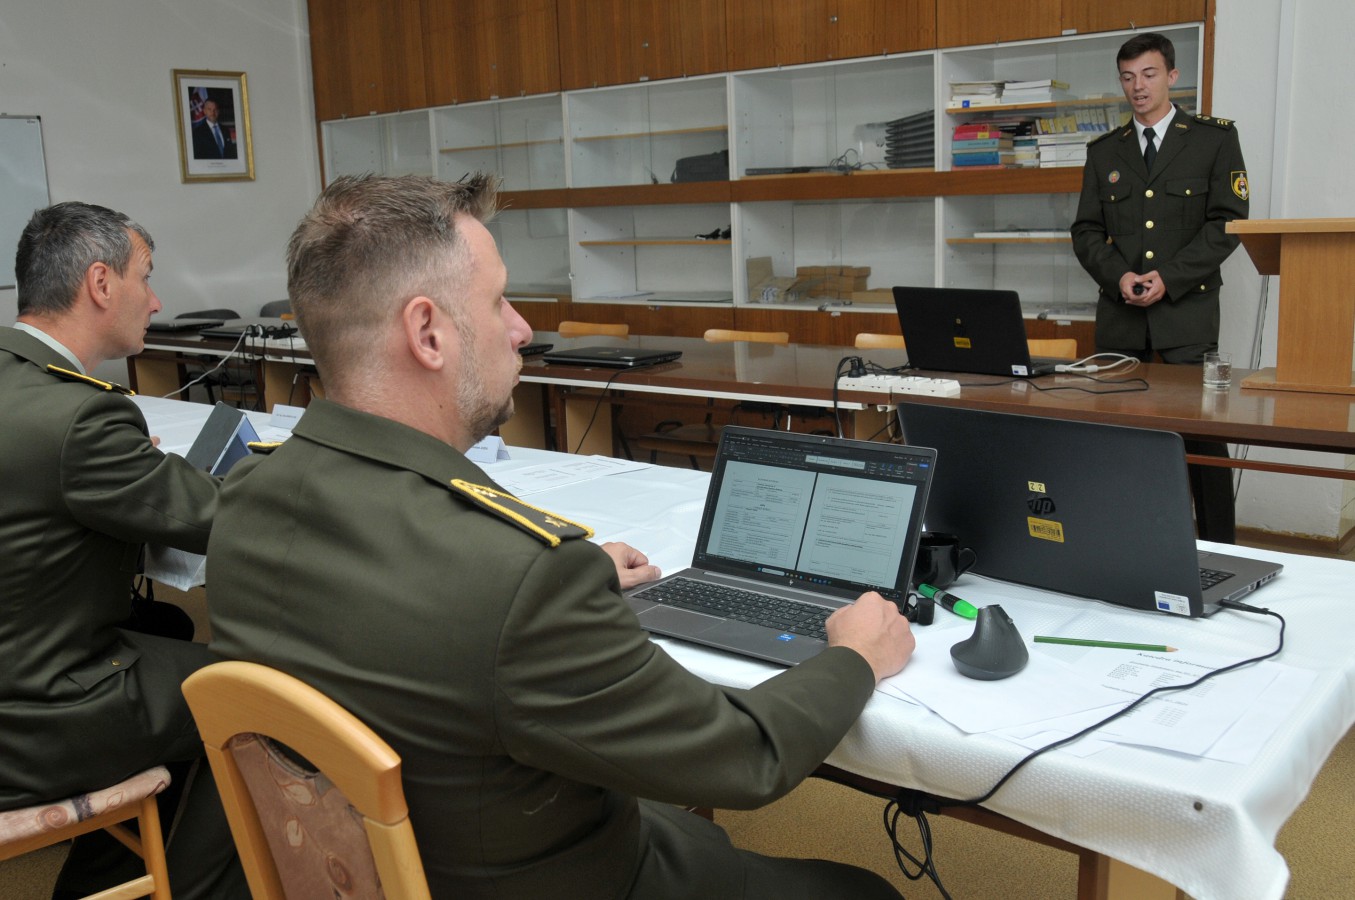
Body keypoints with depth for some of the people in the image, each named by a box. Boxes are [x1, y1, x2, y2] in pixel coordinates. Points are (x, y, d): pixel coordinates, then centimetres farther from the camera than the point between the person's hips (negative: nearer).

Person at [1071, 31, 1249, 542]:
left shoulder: (1214, 138, 6)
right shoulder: (1103, 152, 15)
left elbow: (1228, 222, -1)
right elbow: (1086, 231, 11)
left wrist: (1169, 277, -12)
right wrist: (1119, 276, -8)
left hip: (1187, 311, -3)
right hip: (1120, 314, 3)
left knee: (1202, 436, -6)